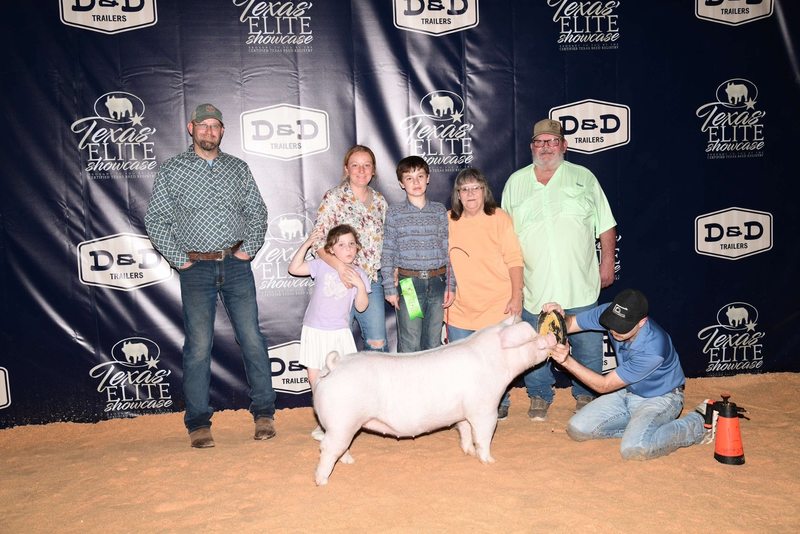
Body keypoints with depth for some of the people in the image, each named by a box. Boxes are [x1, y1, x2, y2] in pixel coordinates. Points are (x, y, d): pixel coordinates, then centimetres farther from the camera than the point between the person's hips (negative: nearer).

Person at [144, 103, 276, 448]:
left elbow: (257, 211, 14)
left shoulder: (238, 168, 11)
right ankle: (198, 423, 10)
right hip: (197, 268, -2)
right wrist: (178, 259, -4)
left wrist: (250, 247, 1)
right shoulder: (172, 171, 4)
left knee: (252, 339, 1)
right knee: (199, 346, -1)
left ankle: (264, 413, 12)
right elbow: (155, 220, 3)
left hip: (236, 265, 2)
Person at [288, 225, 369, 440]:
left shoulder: (358, 274, 1)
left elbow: (361, 306, 0)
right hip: (314, 331, 0)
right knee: (314, 376, 4)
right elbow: (294, 268, -11)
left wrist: (360, 285, -16)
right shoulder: (321, 266, -4)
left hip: (340, 332, 1)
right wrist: (307, 244, -15)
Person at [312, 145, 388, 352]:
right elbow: (318, 241, -10)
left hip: (372, 279, 4)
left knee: (378, 343, 2)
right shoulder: (333, 198, -4)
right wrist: (339, 265, -25)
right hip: (341, 279, -4)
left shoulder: (379, 201, 11)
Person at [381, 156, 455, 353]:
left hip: (437, 282, 2)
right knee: (410, 344, 1)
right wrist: (390, 288, -3)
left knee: (434, 342, 11)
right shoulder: (394, 212, 1)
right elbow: (387, 253, 1)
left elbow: (448, 249, 8)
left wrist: (450, 285, 3)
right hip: (408, 283, -2)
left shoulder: (440, 211, 7)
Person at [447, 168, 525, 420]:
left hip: (498, 305, -3)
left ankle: (500, 405, 25)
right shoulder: (447, 221, 5)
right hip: (460, 307, 3)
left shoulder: (500, 218, -3)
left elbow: (514, 260, -4)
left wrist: (516, 297, -10)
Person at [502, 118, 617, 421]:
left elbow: (606, 227, 8)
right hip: (534, 287, 1)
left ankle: (586, 395, 26)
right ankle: (539, 397, 25)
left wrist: (607, 263, 3)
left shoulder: (583, 178, 5)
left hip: (581, 285, 0)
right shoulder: (515, 183, 9)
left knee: (588, 345, 7)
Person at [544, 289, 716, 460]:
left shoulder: (652, 350, -36)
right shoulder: (610, 312, -19)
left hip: (660, 398, -6)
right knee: (577, 429, -8)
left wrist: (567, 361, -36)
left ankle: (699, 422, -7)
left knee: (633, 449, -31)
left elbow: (604, 385, -27)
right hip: (626, 394, 6)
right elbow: (570, 323, -7)